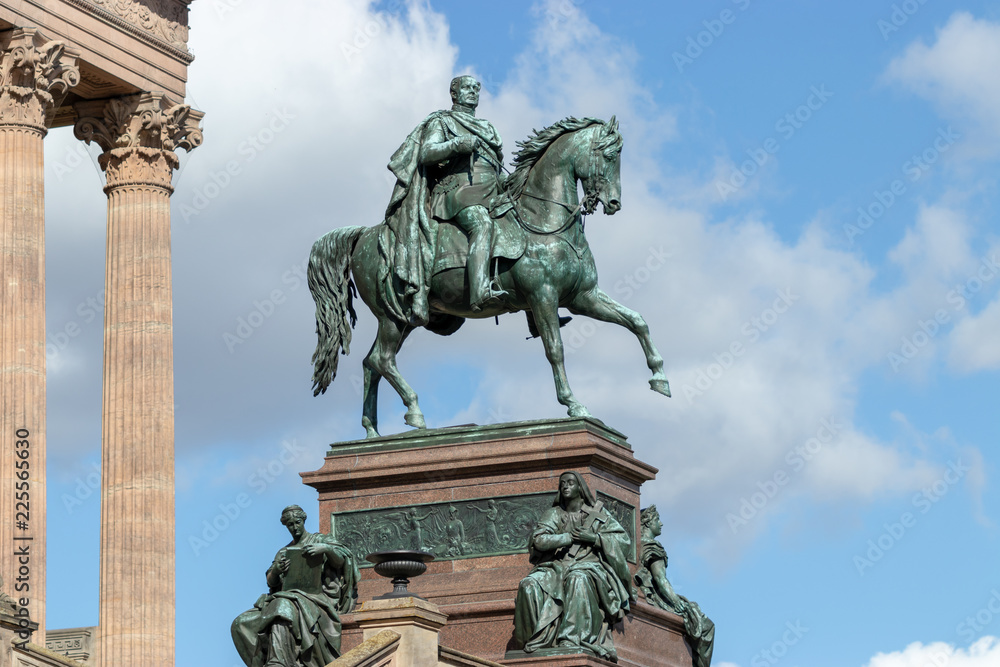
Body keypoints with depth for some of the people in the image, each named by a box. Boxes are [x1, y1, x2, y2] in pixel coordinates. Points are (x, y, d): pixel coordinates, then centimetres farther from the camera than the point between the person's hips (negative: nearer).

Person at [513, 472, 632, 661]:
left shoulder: (597, 513, 15)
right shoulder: (554, 514, 18)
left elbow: (623, 539, 6)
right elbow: (539, 540, 0)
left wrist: (594, 538, -7)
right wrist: (571, 537, -4)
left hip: (588, 565, -3)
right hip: (557, 565, 3)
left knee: (578, 581, -41)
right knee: (529, 585, -29)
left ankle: (572, 642, -48)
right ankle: (537, 640, -31)